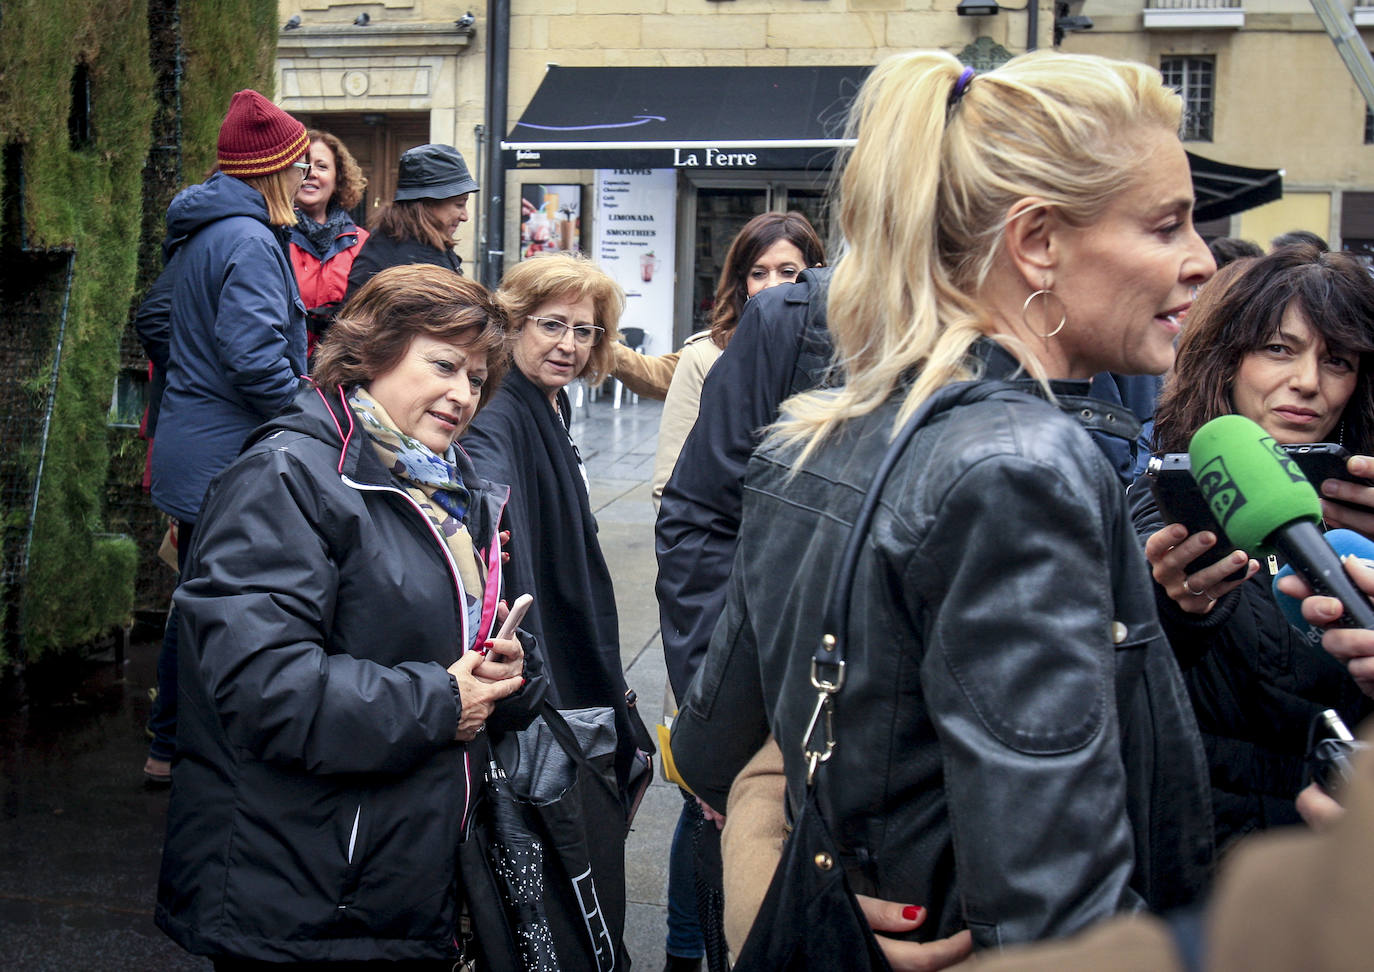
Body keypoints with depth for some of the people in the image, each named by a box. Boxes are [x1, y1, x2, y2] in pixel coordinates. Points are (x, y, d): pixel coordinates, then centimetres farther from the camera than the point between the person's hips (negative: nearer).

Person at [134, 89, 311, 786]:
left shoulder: (196, 235, 13)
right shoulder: (250, 240, -18)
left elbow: (155, 319, 25)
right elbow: (255, 351, -26)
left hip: (189, 445, 10)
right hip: (231, 456, -10)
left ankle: (169, 747, 30)